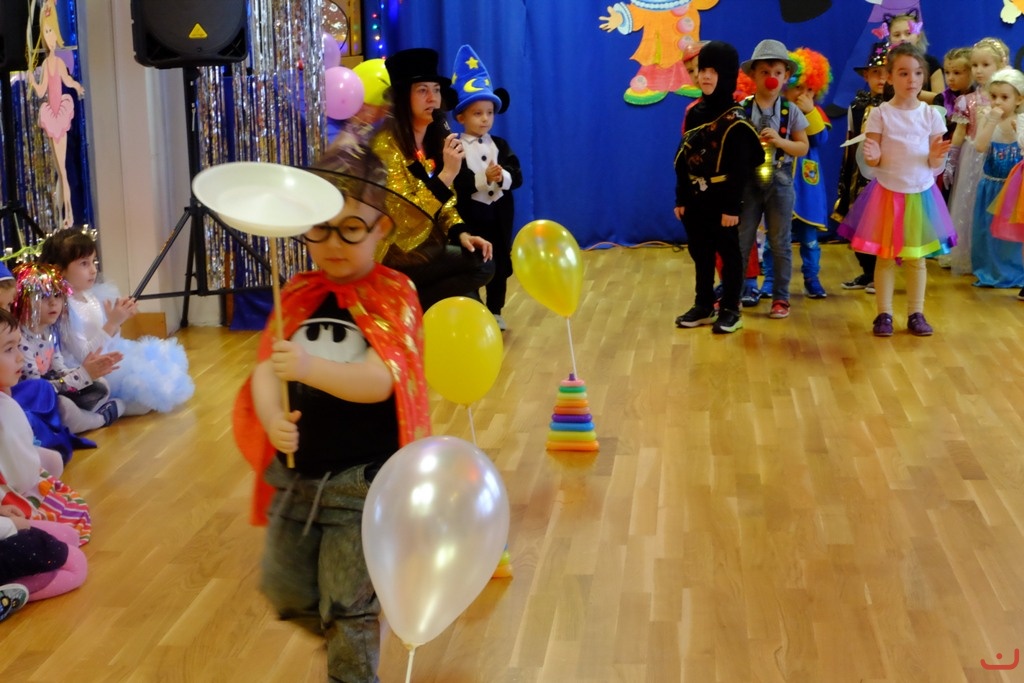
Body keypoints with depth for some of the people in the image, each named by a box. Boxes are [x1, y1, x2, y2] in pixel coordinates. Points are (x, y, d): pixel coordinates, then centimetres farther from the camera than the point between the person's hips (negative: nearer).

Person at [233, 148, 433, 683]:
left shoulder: (392, 295, -11)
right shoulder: (298, 294, 4)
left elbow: (379, 380, -25)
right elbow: (266, 368, -7)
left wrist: (311, 368, -40)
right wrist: (271, 417, -27)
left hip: (363, 480, -6)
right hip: (295, 474, 6)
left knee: (348, 606, 3)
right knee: (286, 593, 18)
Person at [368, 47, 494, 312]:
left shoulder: (436, 138, 7)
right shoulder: (386, 144, -16)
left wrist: (461, 233, -7)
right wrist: (447, 174, -29)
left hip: (427, 245, 7)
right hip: (396, 257, -7)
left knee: (466, 304, -12)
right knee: (481, 265, -18)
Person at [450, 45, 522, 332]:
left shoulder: (500, 145, 5)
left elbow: (517, 177, -3)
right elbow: (456, 184, -20)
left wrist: (503, 177, -24)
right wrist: (484, 178, -29)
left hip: (499, 214, 5)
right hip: (470, 214, -4)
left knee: (500, 264, 11)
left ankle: (495, 312, 24)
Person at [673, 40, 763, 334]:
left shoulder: (734, 120, -12)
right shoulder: (694, 112, 7)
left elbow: (740, 169, -14)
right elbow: (683, 158, 9)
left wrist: (732, 206, -17)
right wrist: (680, 198, 6)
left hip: (722, 199, -6)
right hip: (695, 197, 6)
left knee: (728, 253, 5)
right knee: (700, 253, 13)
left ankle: (730, 309, 14)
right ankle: (703, 306, 25)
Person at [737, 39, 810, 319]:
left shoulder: (791, 112, 0)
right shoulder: (742, 109, -2)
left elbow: (803, 147, 1)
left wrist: (780, 141, -15)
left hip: (780, 183, 0)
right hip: (748, 182, 0)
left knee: (780, 243, 7)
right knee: (740, 241, 6)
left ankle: (780, 297, 15)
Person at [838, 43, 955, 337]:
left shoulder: (931, 114, -1)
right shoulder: (880, 114, -6)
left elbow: (934, 165, 2)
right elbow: (873, 161, -4)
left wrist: (937, 156, -20)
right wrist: (872, 156, -26)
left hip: (920, 193, 2)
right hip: (888, 192, -1)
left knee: (916, 257, 9)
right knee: (885, 256, 4)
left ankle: (916, 314, 18)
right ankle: (884, 314, 13)